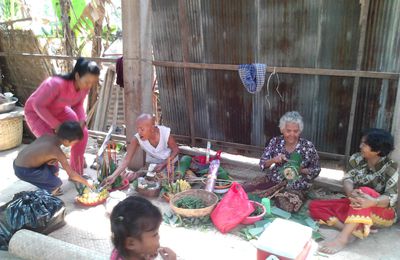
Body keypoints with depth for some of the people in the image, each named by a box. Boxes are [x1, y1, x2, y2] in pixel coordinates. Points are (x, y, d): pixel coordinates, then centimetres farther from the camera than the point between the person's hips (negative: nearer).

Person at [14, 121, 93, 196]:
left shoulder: (48, 136, -1)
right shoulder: (58, 152, -18)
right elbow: (71, 174, -12)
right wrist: (86, 183, 0)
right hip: (24, 171, -8)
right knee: (56, 183, -4)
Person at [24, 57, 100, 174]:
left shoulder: (85, 86, -22)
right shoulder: (57, 84, -41)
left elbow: (78, 104, -4)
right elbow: (38, 105, -32)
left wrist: (82, 121, -22)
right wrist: (57, 125, -31)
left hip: (58, 110, 6)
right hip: (36, 111, -6)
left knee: (82, 133, -7)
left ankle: (75, 173, 9)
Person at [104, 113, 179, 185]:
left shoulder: (165, 133, -31)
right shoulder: (137, 139, -27)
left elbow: (176, 149, -15)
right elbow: (126, 160, -30)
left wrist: (164, 164, -28)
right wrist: (114, 176, -42)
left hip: (169, 162, -2)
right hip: (152, 163, 2)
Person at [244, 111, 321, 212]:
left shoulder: (308, 146, -10)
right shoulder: (275, 141, -4)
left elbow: (316, 170, -1)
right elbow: (262, 164, 0)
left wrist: (301, 170, -20)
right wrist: (273, 160, -21)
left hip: (295, 187, -1)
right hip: (272, 180, 2)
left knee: (289, 206, -32)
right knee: (244, 189, -18)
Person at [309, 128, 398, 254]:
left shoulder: (390, 167, -14)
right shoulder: (358, 159, -2)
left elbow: (392, 197, -24)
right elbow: (348, 178, -14)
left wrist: (373, 202, -47)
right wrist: (350, 192, -39)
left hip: (382, 212, -6)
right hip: (355, 207, 6)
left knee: (365, 191, -39)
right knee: (314, 206, -9)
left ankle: (342, 238, -48)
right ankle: (352, 230, -31)